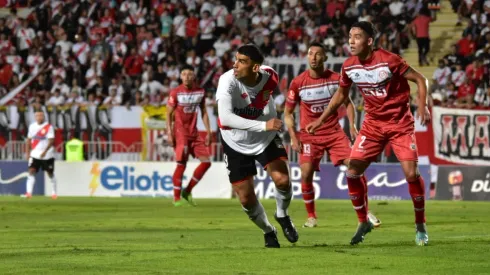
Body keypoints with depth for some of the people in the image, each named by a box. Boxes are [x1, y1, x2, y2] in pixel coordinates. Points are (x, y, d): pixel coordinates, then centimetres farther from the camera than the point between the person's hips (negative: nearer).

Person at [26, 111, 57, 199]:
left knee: (50, 174, 9)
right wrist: (27, 153, 7)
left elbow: (51, 141, -16)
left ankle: (54, 192, 26)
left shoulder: (48, 127, -9)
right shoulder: (32, 126, 5)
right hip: (35, 154, 3)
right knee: (31, 171, -13)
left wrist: (45, 151, -27)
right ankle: (29, 192, -19)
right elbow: (29, 140, 12)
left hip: (47, 155, -3)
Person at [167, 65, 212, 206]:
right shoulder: (175, 93, -8)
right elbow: (169, 114, -5)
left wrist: (208, 131, 5)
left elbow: (204, 112, 12)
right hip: (180, 132, -5)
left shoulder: (200, 91, 5)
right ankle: (176, 198, -3)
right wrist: (169, 134, -13)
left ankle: (187, 191, 11)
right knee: (181, 164, -11)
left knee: (206, 162, 0)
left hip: (194, 133, 5)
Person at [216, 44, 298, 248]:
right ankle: (268, 231, 29)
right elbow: (225, 117, -43)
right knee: (246, 199, -1)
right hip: (236, 144, -2)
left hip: (266, 139, 2)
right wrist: (263, 125, -49)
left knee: (282, 180, -19)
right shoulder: (228, 81, -30)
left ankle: (282, 215, 14)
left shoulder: (269, 77, -17)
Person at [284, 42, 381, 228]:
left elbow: (347, 102, 11)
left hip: (334, 132, 1)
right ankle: (311, 216, 5)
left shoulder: (336, 79, -4)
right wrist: (293, 138, -7)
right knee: (306, 174, -15)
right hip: (309, 134, -1)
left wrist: (352, 125, -2)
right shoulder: (298, 83, -8)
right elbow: (288, 112, 2)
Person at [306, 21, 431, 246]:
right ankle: (363, 222, 13)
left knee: (411, 173, -15)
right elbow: (340, 95, 14)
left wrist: (422, 107, -23)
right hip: (373, 124, 5)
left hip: (400, 122, -4)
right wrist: (320, 120, 12)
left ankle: (420, 226, 4)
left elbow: (419, 79, -10)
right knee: (352, 172, -6)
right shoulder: (349, 67, -4)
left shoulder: (389, 60, -19)